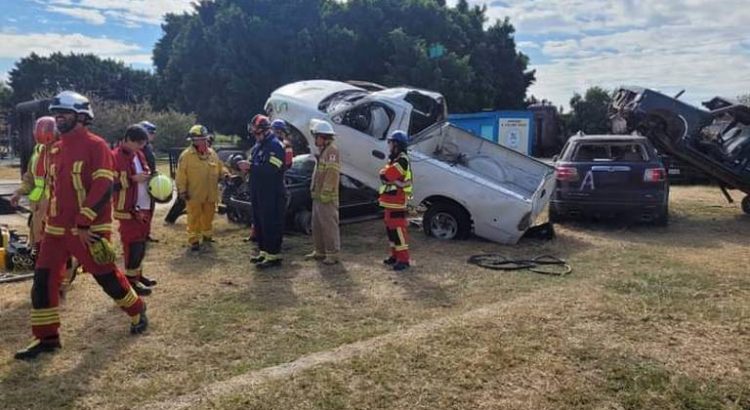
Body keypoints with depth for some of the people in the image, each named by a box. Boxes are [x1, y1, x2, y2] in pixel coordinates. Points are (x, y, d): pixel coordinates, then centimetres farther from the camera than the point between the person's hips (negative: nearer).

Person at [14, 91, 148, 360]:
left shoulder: (95, 145, -10)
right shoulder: (56, 150, 13)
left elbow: (103, 188, -18)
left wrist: (84, 223, -21)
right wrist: (50, 221, 18)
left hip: (89, 229, -7)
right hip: (57, 228, 7)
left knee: (107, 276, 3)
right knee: (43, 279, 4)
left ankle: (137, 311, 27)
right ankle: (46, 337, 16)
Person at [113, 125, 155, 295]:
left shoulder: (139, 155, 12)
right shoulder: (115, 157, -14)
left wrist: (150, 177, 4)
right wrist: (132, 179, -22)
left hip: (144, 207, 8)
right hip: (128, 210, -8)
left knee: (141, 243, 15)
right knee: (132, 244, -4)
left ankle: (138, 274, 28)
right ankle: (131, 281, 4)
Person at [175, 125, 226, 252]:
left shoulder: (212, 153, 7)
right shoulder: (186, 155, -9)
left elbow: (219, 168, 16)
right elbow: (181, 174, -9)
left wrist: (225, 175, -4)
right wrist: (182, 190, -12)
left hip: (210, 194, 5)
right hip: (194, 195, -5)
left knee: (208, 216, 17)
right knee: (194, 218, 1)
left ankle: (207, 236, 33)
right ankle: (194, 240, 9)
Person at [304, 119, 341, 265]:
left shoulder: (332, 150, -14)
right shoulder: (323, 150, 18)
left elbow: (332, 174, -22)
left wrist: (325, 193, -22)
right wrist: (314, 190, 19)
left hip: (327, 198, -10)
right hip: (318, 196, 11)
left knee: (329, 225, -5)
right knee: (317, 225, 16)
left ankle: (333, 254, 0)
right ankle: (319, 251, 27)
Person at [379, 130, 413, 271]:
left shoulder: (402, 160, -17)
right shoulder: (395, 159, 18)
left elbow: (386, 176, -25)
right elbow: (385, 177, 13)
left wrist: (383, 171, -5)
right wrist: (386, 172, -7)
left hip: (397, 201, -11)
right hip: (391, 200, 11)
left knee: (398, 229, -9)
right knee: (390, 228, 16)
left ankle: (403, 259, -6)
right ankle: (395, 255, 26)